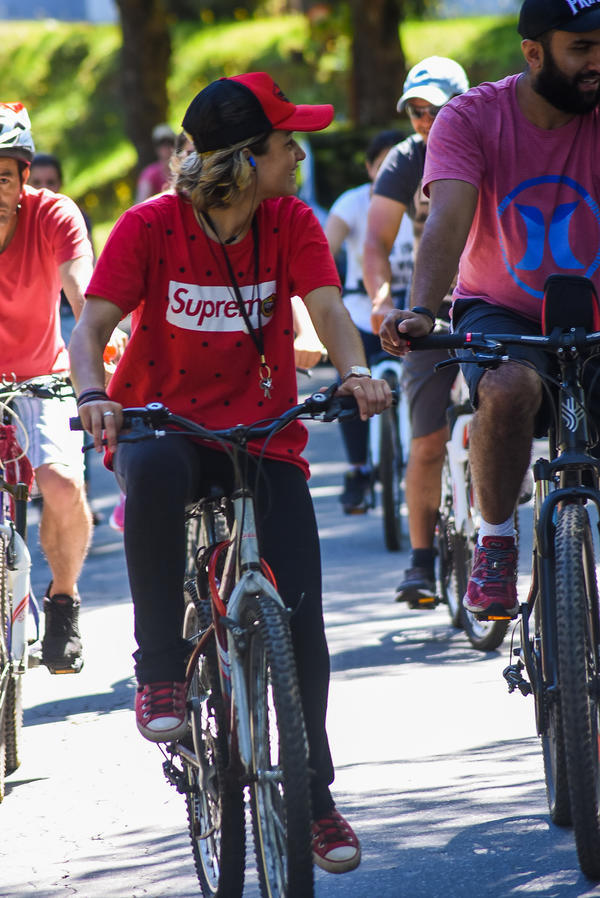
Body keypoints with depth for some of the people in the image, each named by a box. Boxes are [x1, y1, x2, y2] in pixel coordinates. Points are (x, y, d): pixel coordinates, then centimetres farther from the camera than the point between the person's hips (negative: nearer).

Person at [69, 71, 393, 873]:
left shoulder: (292, 224, -4)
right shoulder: (151, 227, -12)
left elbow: (327, 307, -17)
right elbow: (92, 326, -18)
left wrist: (355, 370, -39)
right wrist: (93, 397, -39)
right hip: (165, 422, -2)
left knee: (298, 612, -9)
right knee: (154, 471, -41)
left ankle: (314, 796, 12)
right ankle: (160, 671, -26)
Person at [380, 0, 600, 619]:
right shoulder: (471, 119, -13)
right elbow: (448, 220, -26)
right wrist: (419, 312, -44)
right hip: (500, 313, -2)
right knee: (509, 389, -35)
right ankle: (494, 546, -15)